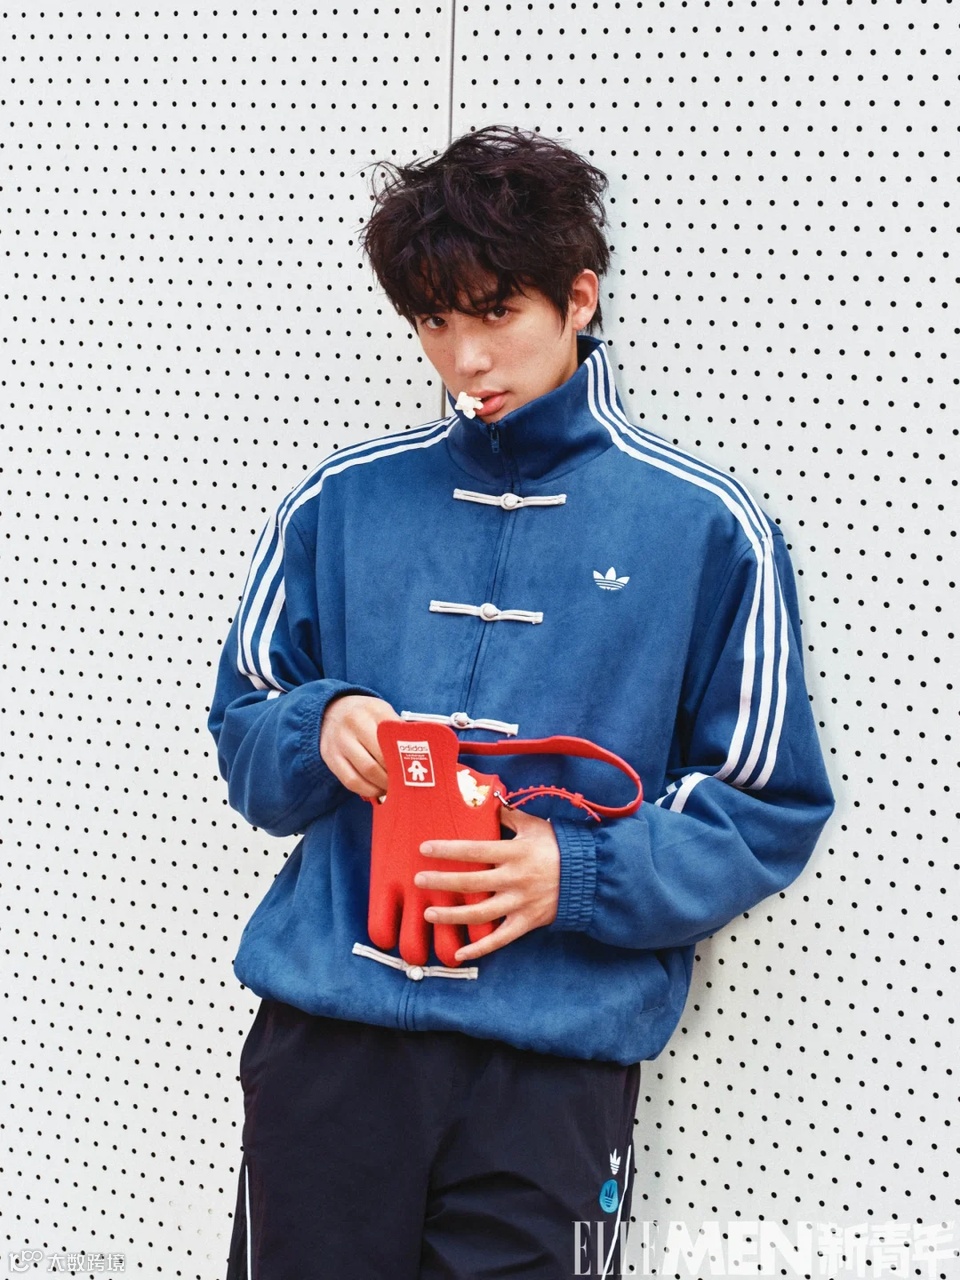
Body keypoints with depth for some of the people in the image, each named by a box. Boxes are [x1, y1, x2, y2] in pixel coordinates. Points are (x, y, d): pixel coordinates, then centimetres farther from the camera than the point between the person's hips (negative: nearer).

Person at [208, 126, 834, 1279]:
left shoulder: (705, 528, 1)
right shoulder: (341, 501, 9)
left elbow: (770, 812, 2)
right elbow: (244, 733, 15)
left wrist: (578, 876, -13)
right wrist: (320, 728, -7)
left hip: (558, 1052, -2)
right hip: (323, 1024, 2)